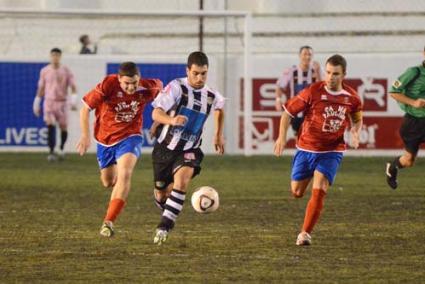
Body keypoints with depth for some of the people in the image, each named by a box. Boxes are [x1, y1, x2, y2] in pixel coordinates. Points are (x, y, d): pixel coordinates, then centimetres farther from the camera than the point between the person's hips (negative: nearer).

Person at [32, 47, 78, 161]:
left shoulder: (66, 71, -2)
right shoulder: (44, 71, 4)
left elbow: (73, 87, -5)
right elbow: (41, 88, 12)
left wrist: (73, 101, -19)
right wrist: (36, 104, 12)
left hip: (62, 102, 0)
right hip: (49, 102, 0)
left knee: (64, 127, 6)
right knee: (50, 125, -16)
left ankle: (61, 148, 33)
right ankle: (51, 152, -19)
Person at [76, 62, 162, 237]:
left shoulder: (148, 88, -17)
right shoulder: (108, 85, -23)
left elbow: (159, 86, 9)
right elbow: (85, 108, -14)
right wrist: (85, 136, -18)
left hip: (129, 137, -1)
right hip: (105, 139, 1)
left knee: (124, 174, -26)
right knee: (108, 182, 13)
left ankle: (108, 222, -29)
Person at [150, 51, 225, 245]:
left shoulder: (212, 96, -1)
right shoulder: (177, 87, -15)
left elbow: (220, 108, 26)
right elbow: (156, 113, -25)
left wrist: (218, 134, 25)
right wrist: (172, 120, -45)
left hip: (188, 151, 1)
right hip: (165, 148, -1)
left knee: (182, 180, -29)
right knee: (161, 195, 11)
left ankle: (164, 227, -28)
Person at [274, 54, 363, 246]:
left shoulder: (352, 98, -6)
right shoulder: (313, 92, -14)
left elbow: (357, 119, 15)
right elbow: (288, 111, -5)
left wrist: (355, 133, -7)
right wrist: (282, 136, -15)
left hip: (331, 152, 0)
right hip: (306, 149, 0)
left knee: (319, 191, -18)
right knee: (296, 193, 9)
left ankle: (305, 233, -9)